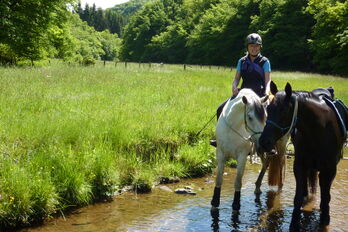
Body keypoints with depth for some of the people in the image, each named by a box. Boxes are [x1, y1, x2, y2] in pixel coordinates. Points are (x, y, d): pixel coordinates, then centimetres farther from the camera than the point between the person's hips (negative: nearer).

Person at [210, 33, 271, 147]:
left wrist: (266, 94, -23)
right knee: (221, 110, -7)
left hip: (259, 94, -4)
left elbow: (268, 81, -4)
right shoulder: (242, 61, 11)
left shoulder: (265, 62, 1)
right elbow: (236, 79, 10)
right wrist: (234, 88, -12)